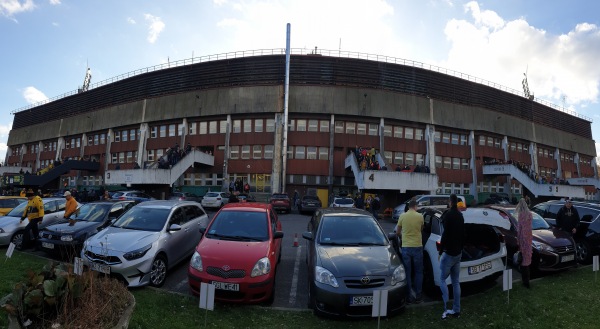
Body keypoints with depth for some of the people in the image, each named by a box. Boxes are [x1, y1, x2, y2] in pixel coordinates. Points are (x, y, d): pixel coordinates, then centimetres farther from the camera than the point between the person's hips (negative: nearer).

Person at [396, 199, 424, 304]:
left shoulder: (402, 216, -3)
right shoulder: (420, 216, -5)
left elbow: (397, 232, 6)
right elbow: (421, 230, 13)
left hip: (406, 247, 0)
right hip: (417, 247, 0)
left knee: (407, 273, 9)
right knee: (418, 272, 14)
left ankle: (409, 297, 14)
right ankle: (418, 296, 18)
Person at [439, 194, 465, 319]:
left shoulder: (448, 214, -16)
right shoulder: (460, 215, 10)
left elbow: (445, 234, -21)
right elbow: (462, 234, 17)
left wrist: (440, 251, -13)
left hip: (449, 253, -7)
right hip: (458, 253, 7)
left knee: (442, 280, 1)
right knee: (456, 282, 12)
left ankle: (446, 308, -5)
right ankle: (456, 310, 16)